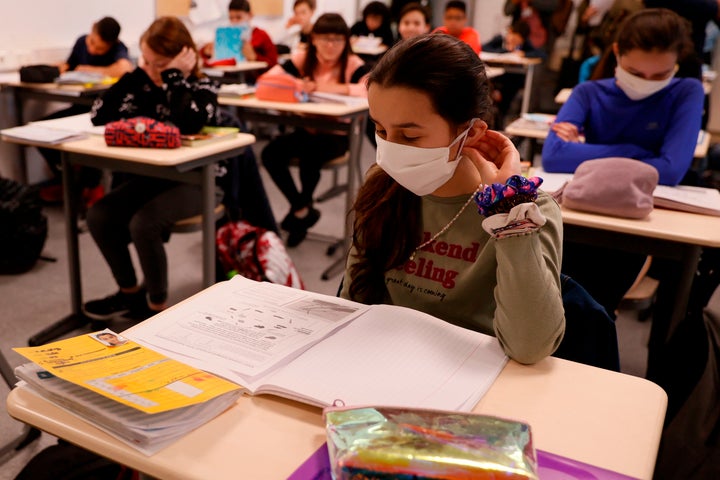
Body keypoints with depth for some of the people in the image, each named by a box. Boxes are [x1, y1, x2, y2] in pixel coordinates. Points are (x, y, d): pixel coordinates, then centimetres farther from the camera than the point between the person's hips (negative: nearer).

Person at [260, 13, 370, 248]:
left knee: (310, 153, -34)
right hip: (306, 130, 5)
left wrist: (326, 88, -31)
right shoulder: (302, 58, 2)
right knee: (270, 153, -18)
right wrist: (295, 84, -31)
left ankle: (301, 209, -4)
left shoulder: (353, 64, -8)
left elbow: (371, 89, -27)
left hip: (337, 134, -4)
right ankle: (303, 210, 1)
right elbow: (271, 76, -9)